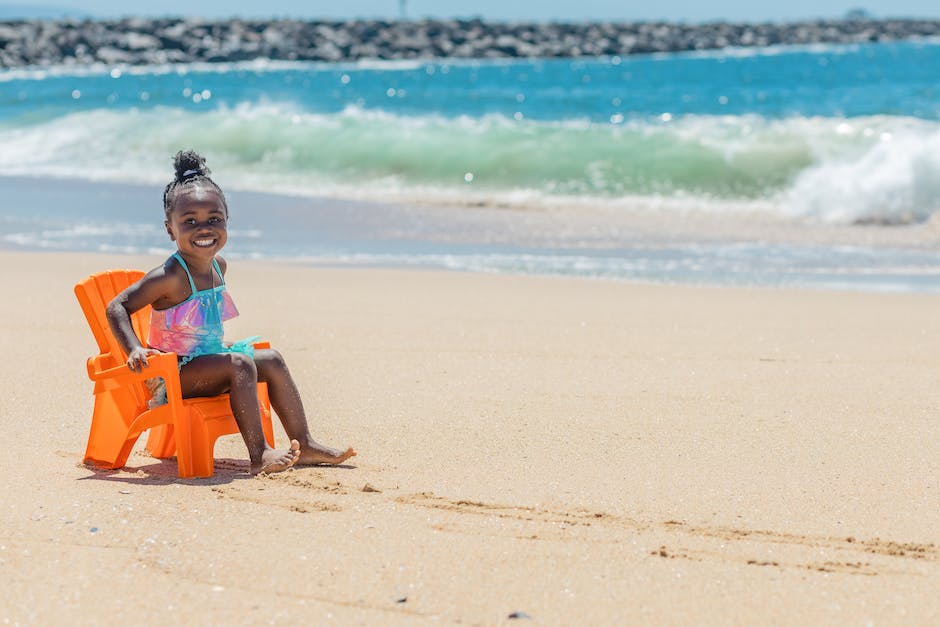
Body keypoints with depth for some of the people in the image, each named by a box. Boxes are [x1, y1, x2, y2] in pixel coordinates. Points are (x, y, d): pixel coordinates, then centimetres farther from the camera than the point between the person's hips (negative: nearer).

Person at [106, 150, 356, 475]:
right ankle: (259, 456, -29)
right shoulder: (170, 277, -22)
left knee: (272, 360, 9)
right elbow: (117, 307, -22)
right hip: (174, 374, -9)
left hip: (208, 360, 9)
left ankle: (304, 445, 13)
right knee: (240, 365, -27)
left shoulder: (218, 267, 4)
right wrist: (135, 350, -33)